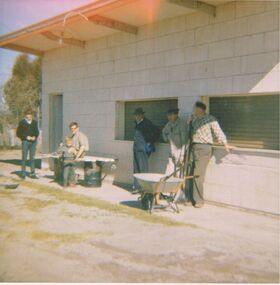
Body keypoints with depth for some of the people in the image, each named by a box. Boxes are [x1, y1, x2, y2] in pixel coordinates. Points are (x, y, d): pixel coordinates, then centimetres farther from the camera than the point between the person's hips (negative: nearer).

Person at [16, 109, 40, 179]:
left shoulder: (34, 122, 10)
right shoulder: (22, 123, 0)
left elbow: (37, 132, 16)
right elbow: (18, 133, 0)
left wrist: (35, 137, -5)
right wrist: (26, 137, -12)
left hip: (33, 142, 3)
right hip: (25, 142, -3)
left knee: (32, 158, 5)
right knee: (24, 158, 0)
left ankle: (32, 174, 9)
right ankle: (23, 174, 7)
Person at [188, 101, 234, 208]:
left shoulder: (210, 119, -7)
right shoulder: (194, 119, 15)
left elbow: (218, 132, -10)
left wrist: (225, 144, -13)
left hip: (203, 148, -8)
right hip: (194, 147, 8)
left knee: (198, 175, -10)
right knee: (192, 174, 10)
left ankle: (199, 200, -1)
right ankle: (192, 198, 21)